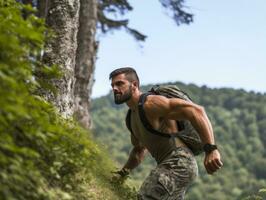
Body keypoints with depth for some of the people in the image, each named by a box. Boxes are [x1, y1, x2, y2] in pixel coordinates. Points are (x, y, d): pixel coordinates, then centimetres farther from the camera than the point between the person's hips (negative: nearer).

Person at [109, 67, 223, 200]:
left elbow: (195, 110, -25)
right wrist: (125, 170, 24)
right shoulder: (133, 115, 17)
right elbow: (139, 149, 36)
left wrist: (210, 149, -33)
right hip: (170, 164, 10)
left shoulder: (150, 103, -14)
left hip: (179, 162, -10)